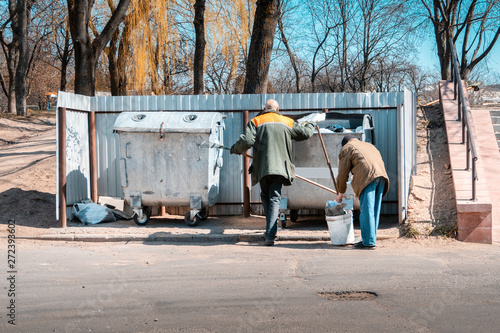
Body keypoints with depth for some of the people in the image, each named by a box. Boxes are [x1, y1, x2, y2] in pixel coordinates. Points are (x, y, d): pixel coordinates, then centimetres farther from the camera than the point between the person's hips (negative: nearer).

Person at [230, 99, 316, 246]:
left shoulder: (255, 122, 5)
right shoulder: (287, 122, 12)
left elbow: (247, 141, -8)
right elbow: (305, 133, 20)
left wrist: (235, 149, 11)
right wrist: (310, 125, 43)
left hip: (262, 168, 0)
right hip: (279, 167, 1)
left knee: (265, 197, 17)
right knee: (274, 199, -1)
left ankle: (271, 231, 19)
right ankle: (270, 234, -13)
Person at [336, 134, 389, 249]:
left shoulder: (346, 149, 17)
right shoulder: (369, 145, 38)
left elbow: (343, 173, 13)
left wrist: (341, 193, 24)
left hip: (367, 177, -7)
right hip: (381, 175, 7)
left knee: (366, 210, -7)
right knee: (375, 210, 10)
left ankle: (369, 241, -9)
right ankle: (371, 238, 15)